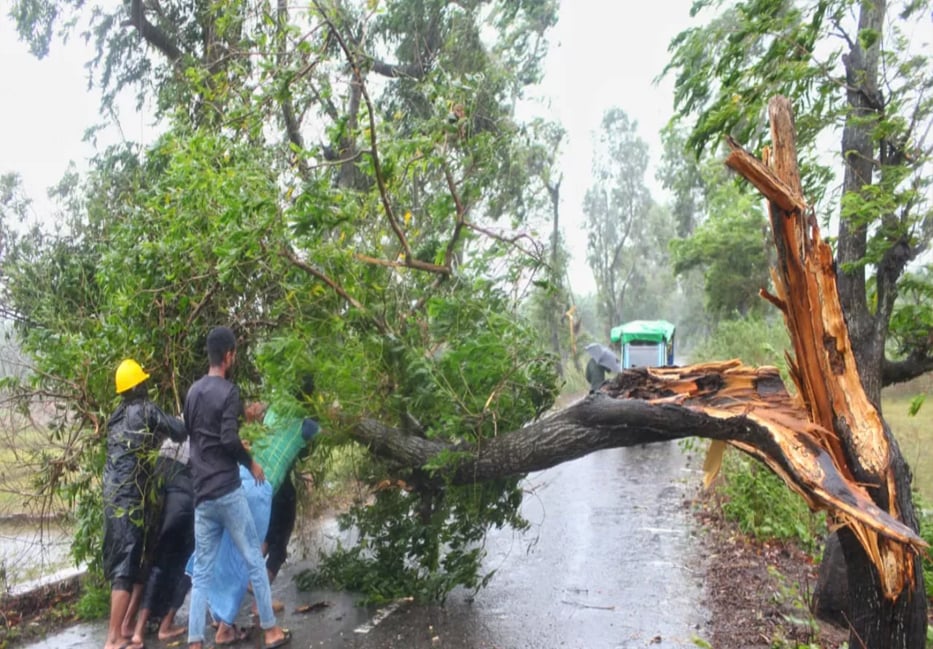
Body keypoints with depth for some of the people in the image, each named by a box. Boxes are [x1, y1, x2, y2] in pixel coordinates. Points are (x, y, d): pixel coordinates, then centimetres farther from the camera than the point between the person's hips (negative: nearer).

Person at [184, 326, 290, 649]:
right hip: (227, 491, -7)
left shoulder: (193, 391, 12)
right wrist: (250, 462, -3)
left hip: (201, 494, 7)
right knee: (254, 560, 6)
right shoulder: (228, 391, -11)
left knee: (201, 572, 8)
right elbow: (228, 440, -20)